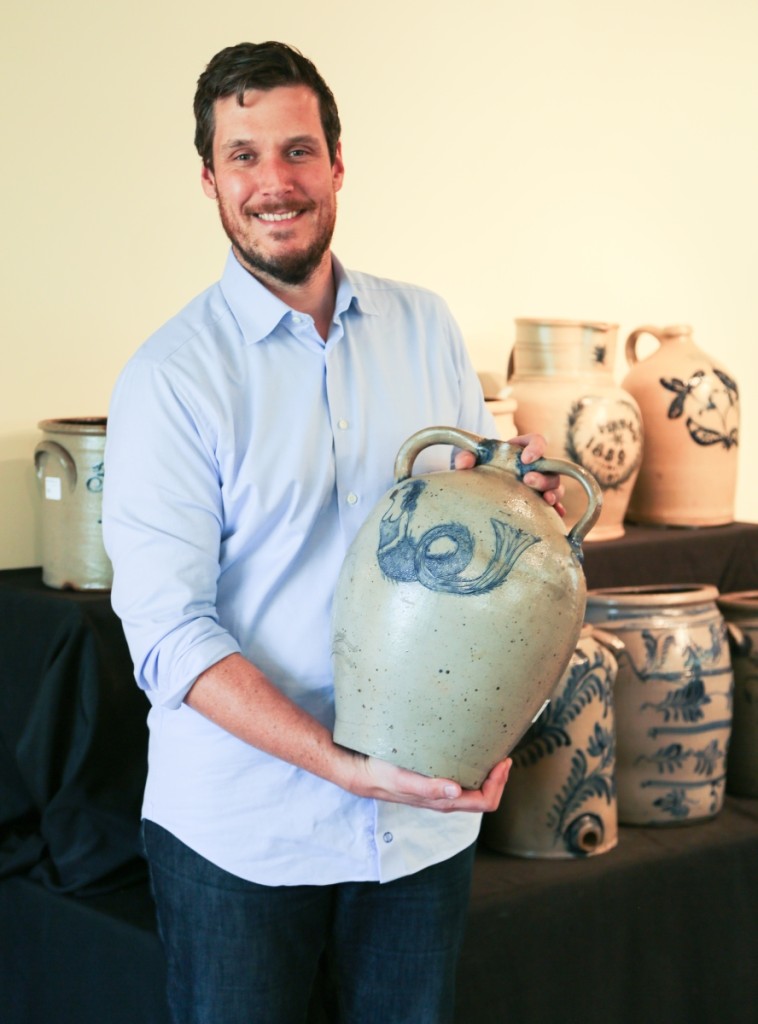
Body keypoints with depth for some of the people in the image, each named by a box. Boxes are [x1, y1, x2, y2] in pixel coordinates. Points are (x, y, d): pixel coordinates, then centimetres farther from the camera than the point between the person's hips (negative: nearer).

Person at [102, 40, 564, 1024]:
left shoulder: (425, 326, 4)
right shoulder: (170, 377, -9)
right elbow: (168, 635, -14)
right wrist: (347, 766, -24)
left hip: (428, 815, 4)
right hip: (238, 832, -3)